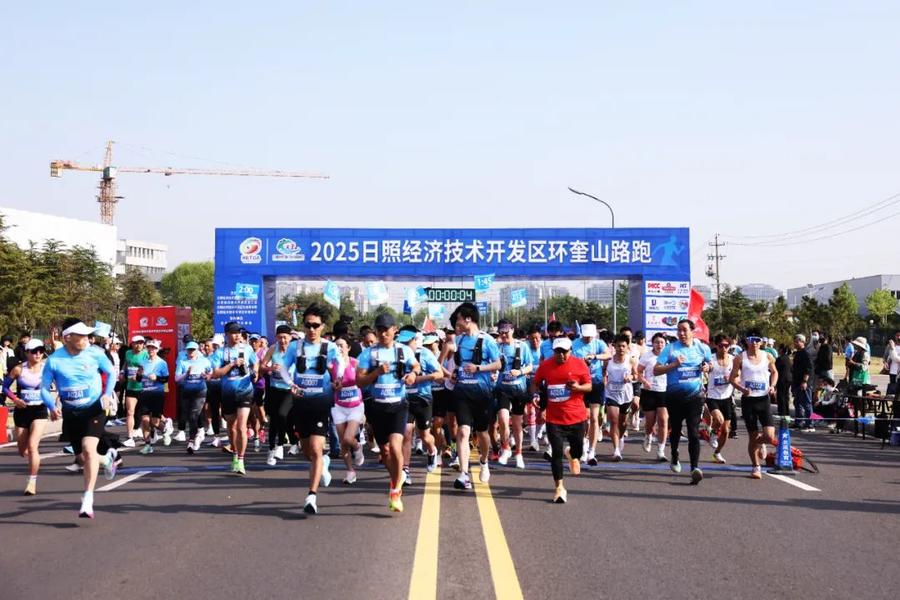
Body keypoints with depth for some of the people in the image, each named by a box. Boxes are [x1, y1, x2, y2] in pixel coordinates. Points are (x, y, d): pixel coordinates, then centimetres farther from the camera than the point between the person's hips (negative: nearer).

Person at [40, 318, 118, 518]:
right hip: (70, 414, 2)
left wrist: (107, 394, -10)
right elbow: (44, 388, -2)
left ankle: (87, 500, -21)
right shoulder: (54, 360, -11)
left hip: (94, 410, -2)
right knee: (83, 457, 11)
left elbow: (111, 373, 6)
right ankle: (107, 459, 47)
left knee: (88, 449, -23)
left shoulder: (94, 354, -10)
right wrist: (52, 407, -20)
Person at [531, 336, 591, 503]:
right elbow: (535, 383, 12)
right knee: (556, 452, -5)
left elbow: (589, 386, 1)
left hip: (576, 416, 0)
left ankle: (573, 456, 52)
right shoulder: (545, 365, -1)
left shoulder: (579, 364, -4)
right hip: (554, 418, 0)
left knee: (578, 449, 12)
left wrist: (578, 387, -20)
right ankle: (559, 487, 5)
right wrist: (534, 394, -8)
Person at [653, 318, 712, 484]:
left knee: (694, 432, -12)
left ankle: (695, 467, -19)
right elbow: (656, 370, -7)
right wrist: (674, 364, -18)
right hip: (674, 395, 1)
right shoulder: (670, 349, -3)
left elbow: (710, 363, 20)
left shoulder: (702, 348, 4)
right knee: (675, 429, 17)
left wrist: (707, 367, -3)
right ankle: (674, 458, 42)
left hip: (695, 396, -1)